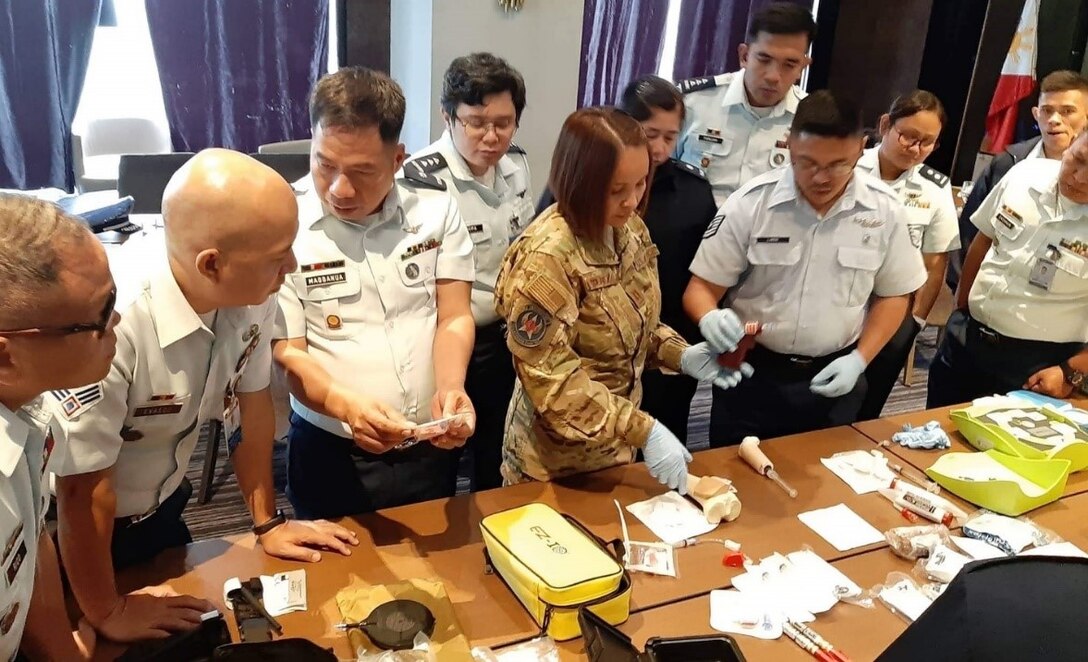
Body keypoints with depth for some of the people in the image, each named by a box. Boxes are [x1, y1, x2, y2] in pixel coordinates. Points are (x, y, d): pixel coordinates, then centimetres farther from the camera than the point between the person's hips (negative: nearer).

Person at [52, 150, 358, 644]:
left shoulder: (251, 291, -19)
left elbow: (250, 401, -3)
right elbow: (83, 488, -27)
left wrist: (267, 523, 5)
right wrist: (108, 613, -13)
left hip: (161, 510, 6)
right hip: (75, 534, -5)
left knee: (190, 639, 23)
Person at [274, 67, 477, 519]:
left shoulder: (436, 207, -5)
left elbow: (454, 317, -3)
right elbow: (286, 354, -12)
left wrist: (450, 389, -23)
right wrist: (348, 406, -32)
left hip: (429, 447, 3)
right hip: (331, 454, -2)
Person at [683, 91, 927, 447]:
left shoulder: (884, 209, -6)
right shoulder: (749, 203, -13)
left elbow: (893, 294, 6)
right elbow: (703, 286, -8)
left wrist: (859, 360, -6)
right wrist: (710, 318, -31)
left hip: (834, 376, 2)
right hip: (751, 372, -1)